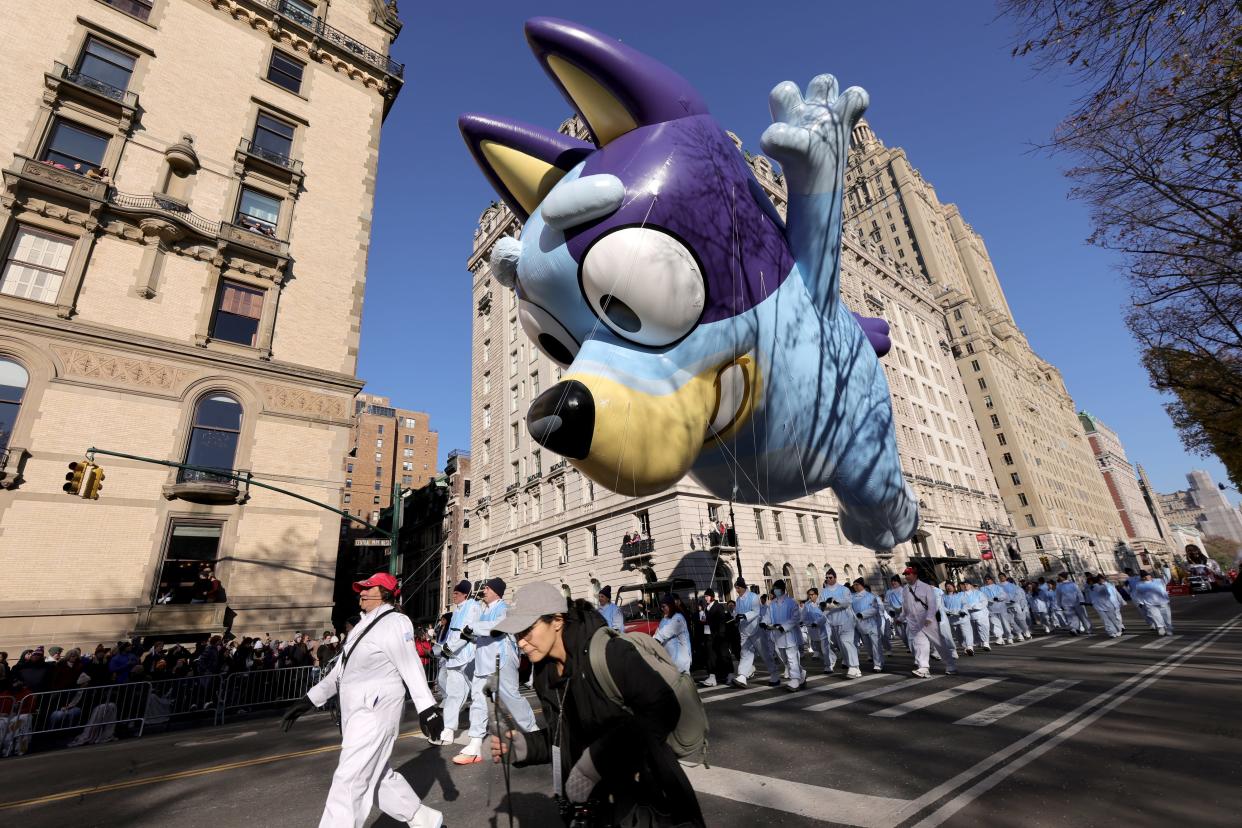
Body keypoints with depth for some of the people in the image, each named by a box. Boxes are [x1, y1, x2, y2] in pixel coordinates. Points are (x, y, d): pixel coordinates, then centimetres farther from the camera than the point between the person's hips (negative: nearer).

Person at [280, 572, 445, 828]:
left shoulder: (394, 623, -12)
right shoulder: (363, 626, 16)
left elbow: (411, 667, -20)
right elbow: (340, 670, 20)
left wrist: (427, 708, -24)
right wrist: (308, 700, 14)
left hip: (376, 712, -9)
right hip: (357, 712, 10)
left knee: (350, 782, -7)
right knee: (378, 775, 15)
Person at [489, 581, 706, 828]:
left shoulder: (607, 652, -26)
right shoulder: (545, 673, -1)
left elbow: (662, 710, -29)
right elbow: (566, 738, 7)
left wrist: (595, 761, -30)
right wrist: (523, 745, -11)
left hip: (647, 796, -6)